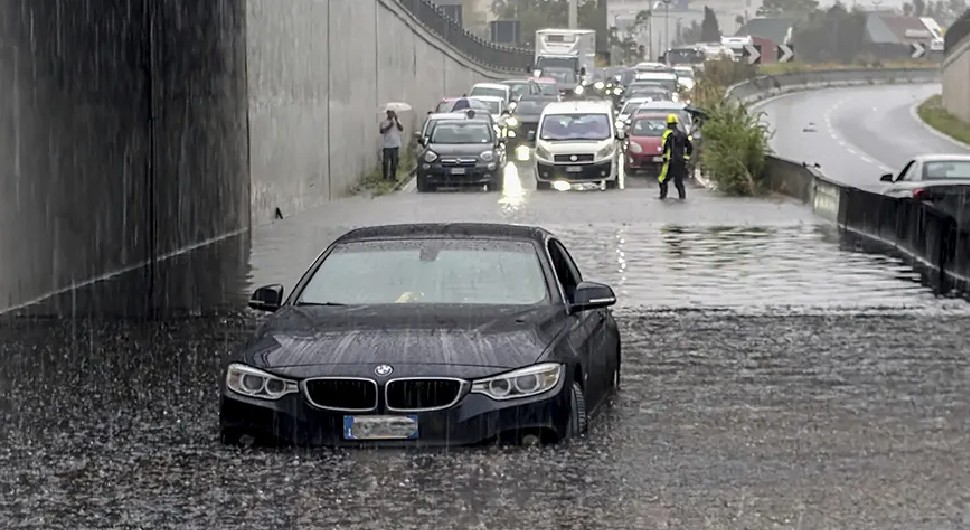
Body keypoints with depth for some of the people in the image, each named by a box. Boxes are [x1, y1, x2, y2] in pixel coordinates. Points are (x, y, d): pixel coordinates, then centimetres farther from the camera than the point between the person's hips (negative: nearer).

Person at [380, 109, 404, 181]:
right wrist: (389, 126, -19)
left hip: (395, 145, 3)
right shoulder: (384, 122, 3)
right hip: (387, 146, -3)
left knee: (394, 162, 4)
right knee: (386, 162, -5)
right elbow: (382, 131, -10)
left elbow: (401, 129, -6)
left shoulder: (397, 122, 10)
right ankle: (385, 177, 1)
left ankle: (393, 176, 11)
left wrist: (396, 121, -11)